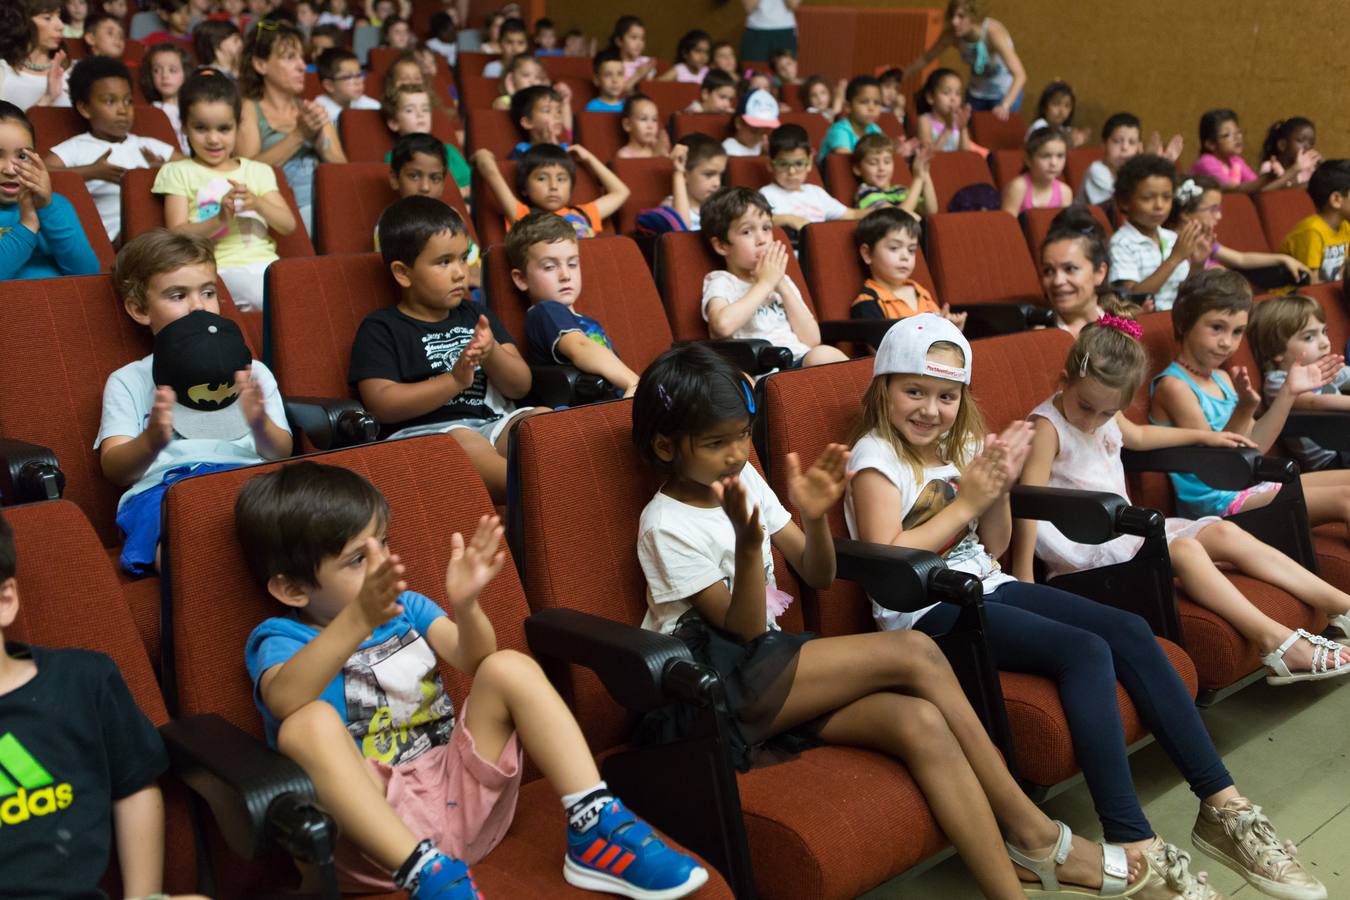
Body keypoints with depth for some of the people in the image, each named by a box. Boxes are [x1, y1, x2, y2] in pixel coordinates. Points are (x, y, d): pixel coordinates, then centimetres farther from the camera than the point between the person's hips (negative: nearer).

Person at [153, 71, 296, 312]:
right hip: (221, 268, -4)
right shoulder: (178, 172, 13)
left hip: (265, 262, 4)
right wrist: (219, 220, -17)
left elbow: (288, 225, 10)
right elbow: (177, 235, 1)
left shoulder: (258, 171, 21)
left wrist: (257, 203, -10)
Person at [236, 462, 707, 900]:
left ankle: (594, 830, -18)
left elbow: (475, 660, -4)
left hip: (460, 789, 5)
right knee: (309, 724, -31)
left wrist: (465, 605, -26)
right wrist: (358, 621, -45)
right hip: (377, 822, -4)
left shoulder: (403, 606, 12)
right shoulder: (279, 638, -3)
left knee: (511, 668, -13)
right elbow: (284, 700, -28)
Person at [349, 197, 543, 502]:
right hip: (422, 432, -5)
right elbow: (381, 404, -8)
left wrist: (492, 354, -6)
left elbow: (521, 387, 16)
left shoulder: (476, 316, 22)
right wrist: (454, 380, -16)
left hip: (493, 424, 5)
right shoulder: (380, 329, 6)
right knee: (463, 442, -36)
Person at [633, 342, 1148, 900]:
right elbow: (745, 630, -12)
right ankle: (1031, 830, -15)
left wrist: (814, 518, -10)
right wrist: (748, 544, -27)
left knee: (920, 723, -22)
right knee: (912, 653, -22)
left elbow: (818, 577, 11)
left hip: (761, 675, 7)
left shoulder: (744, 477, 9)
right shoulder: (666, 525, -10)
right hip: (707, 693, -7)